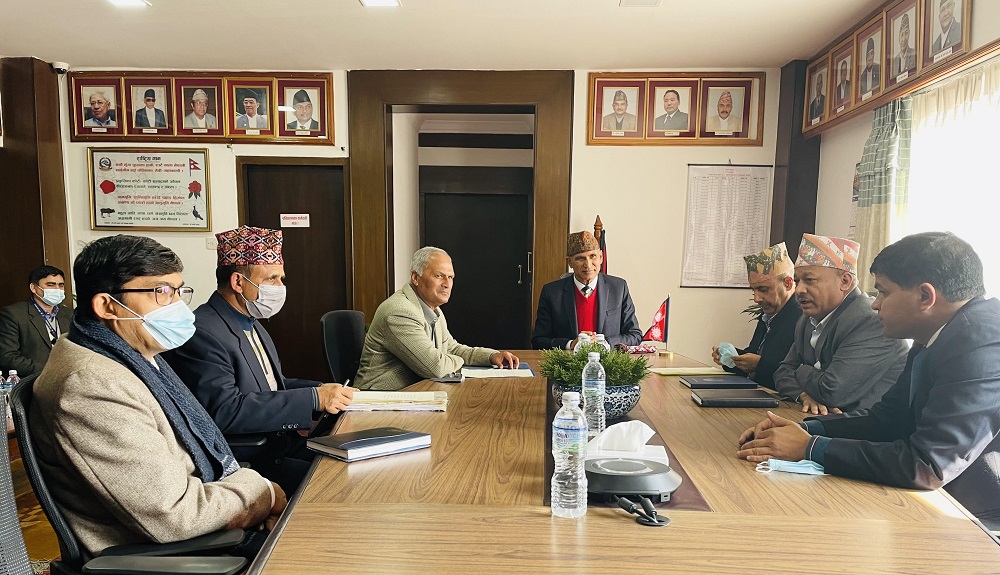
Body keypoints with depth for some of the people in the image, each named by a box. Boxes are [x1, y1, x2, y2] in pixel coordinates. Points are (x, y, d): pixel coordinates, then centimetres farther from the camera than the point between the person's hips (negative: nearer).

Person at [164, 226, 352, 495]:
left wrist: (325, 391, 3)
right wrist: (313, 399, -24)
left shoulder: (252, 325, 14)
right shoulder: (202, 333, -16)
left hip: (284, 444, 9)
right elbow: (225, 411, -25)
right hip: (246, 462, -9)